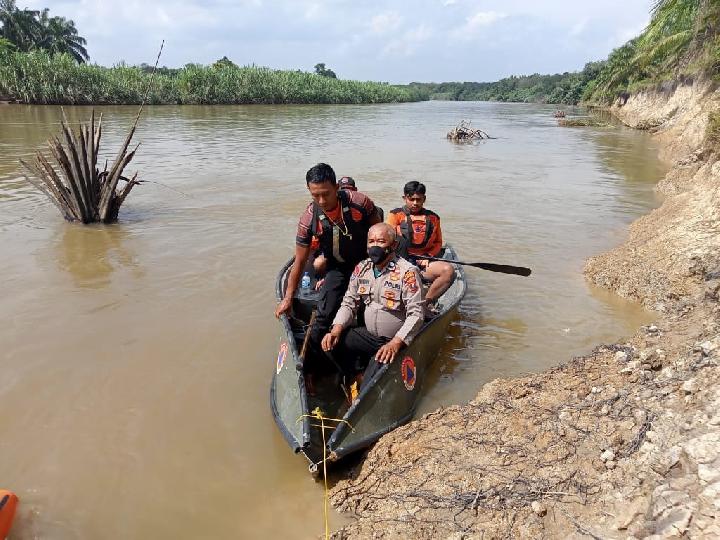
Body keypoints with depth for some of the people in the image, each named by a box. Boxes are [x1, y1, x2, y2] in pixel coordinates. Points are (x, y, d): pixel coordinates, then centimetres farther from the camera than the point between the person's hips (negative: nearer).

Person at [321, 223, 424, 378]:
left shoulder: (407, 272, -16)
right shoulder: (361, 269, 3)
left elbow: (416, 315, -20)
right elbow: (349, 303, 8)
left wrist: (396, 343, -32)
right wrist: (336, 330, -9)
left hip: (398, 340, -6)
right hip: (368, 335, 6)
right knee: (331, 344, -11)